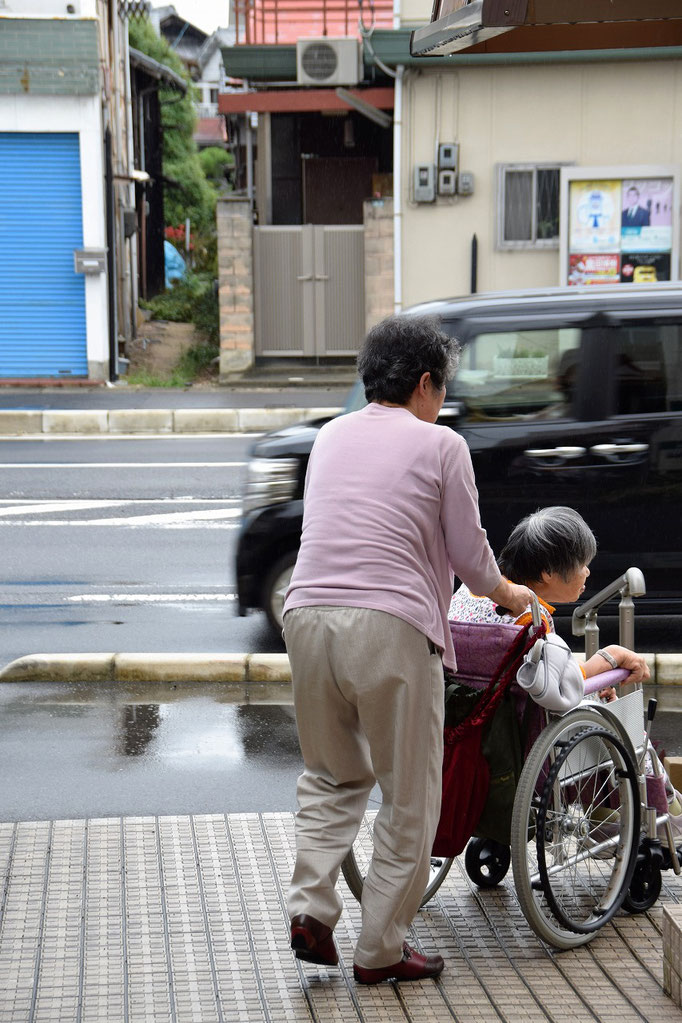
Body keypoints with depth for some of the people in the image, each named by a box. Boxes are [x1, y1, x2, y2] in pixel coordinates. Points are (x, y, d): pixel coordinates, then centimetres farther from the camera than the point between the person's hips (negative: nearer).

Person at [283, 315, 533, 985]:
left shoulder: (330, 435, 18)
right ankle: (380, 949, 11)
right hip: (391, 627, -5)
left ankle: (310, 908, 8)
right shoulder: (441, 445, 2)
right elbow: (469, 556, 4)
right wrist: (507, 594, 26)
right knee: (408, 797, 7)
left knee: (330, 775, 22)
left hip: (308, 613, 5)